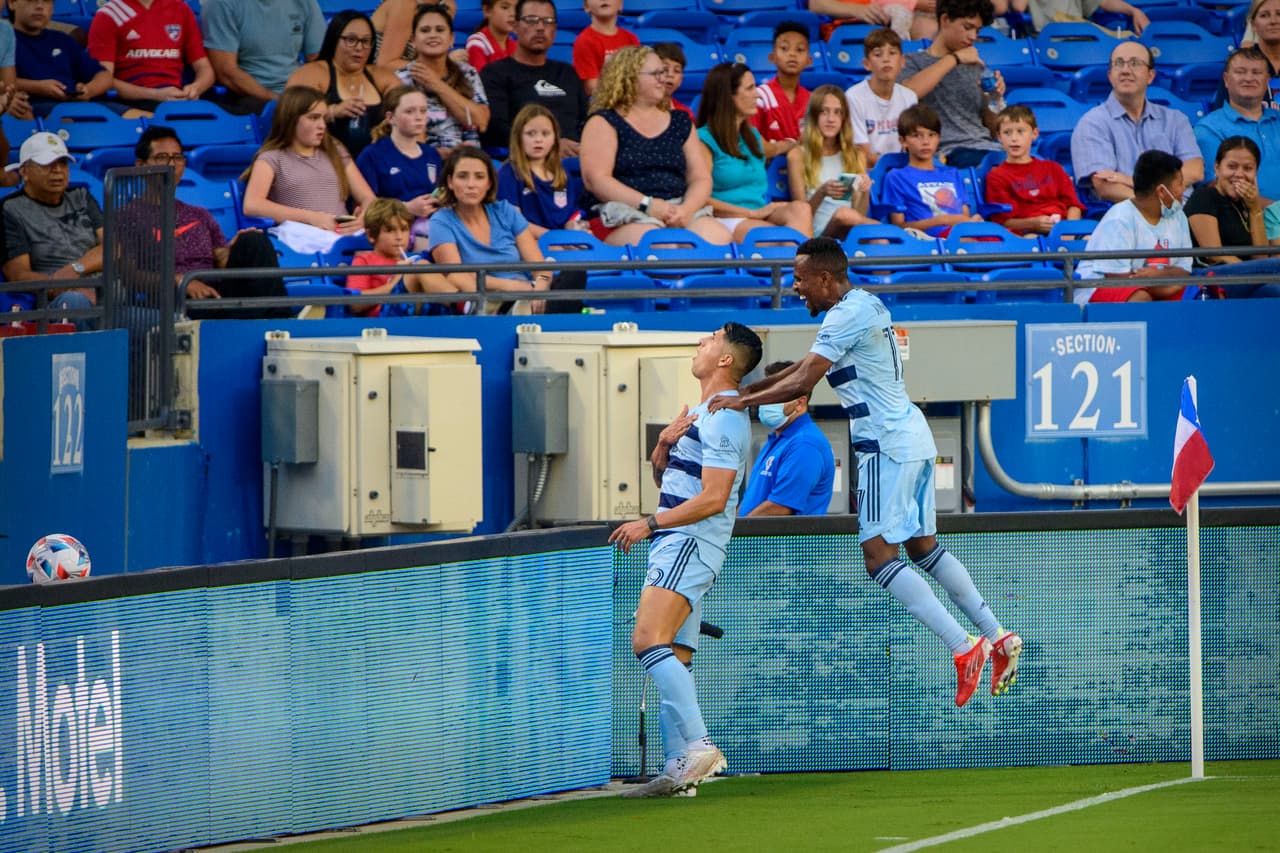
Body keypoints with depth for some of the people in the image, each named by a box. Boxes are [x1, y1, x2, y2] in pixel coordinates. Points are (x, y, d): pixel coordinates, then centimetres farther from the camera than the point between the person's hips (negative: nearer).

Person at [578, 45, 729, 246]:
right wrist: (647, 205, -16)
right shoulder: (604, 123, 7)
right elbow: (595, 179, -6)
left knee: (719, 238, -28)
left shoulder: (681, 123, 22)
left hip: (679, 210, 5)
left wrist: (686, 209, -9)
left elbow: (701, 179, 15)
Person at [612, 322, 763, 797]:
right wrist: (662, 446, 5)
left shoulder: (723, 419, -11)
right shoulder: (699, 414, 21)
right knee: (673, 661, 5)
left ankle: (699, 745, -27)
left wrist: (650, 524, -18)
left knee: (649, 640, -23)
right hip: (677, 548, 10)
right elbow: (665, 481, 26)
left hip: (690, 544, -10)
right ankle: (679, 768, 2)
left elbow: (712, 499, -19)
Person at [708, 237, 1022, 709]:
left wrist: (742, 402, -8)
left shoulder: (847, 315, -15)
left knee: (879, 555, -12)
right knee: (924, 547, 16)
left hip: (888, 445, -10)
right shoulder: (864, 305, 16)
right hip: (912, 435, 10)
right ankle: (998, 639, 15)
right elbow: (806, 366, 24)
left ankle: (963, 649, -18)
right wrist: (750, 387, 22)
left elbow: (803, 381, -17)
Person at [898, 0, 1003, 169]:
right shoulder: (912, 62, 11)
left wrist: (996, 99, 4)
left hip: (986, 145, 6)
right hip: (948, 150, -6)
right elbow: (908, 92, -17)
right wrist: (955, 58, -8)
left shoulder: (976, 67, 26)